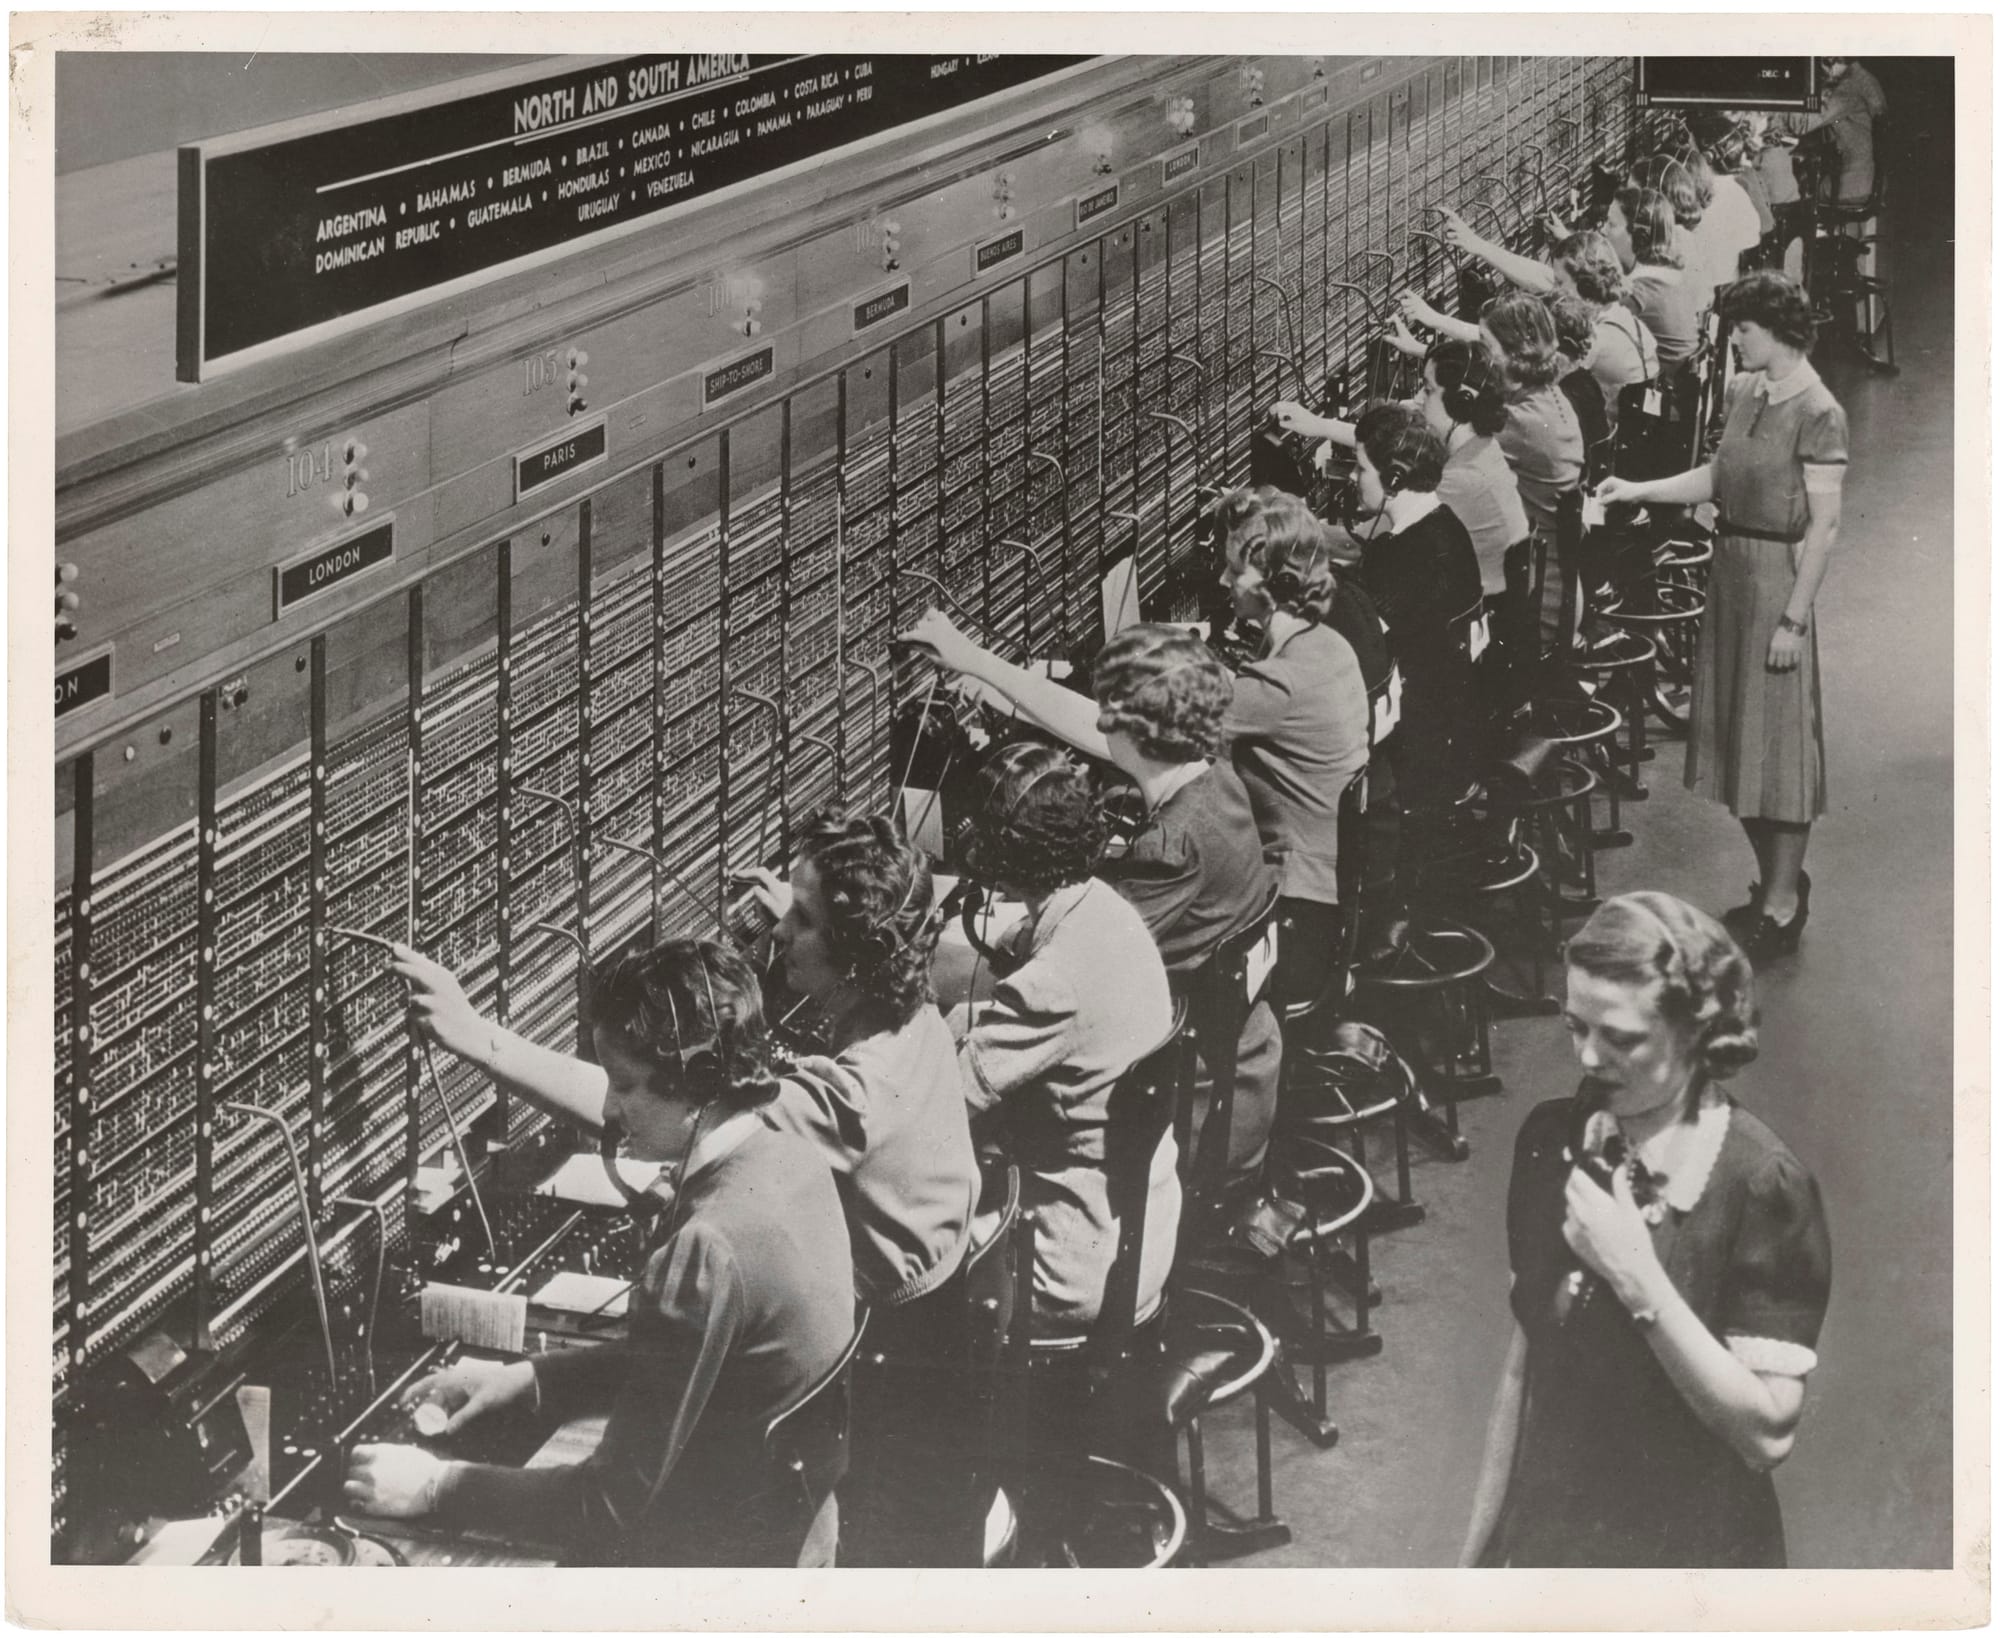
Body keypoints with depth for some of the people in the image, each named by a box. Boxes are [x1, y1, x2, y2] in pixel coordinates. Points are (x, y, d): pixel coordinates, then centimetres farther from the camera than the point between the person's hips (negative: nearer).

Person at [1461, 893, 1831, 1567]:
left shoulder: (1764, 1187, -18)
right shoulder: (1551, 1140, -2)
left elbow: (1770, 1433, -21)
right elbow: (1524, 1366, 6)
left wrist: (1638, 1282, -27)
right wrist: (1479, 1552, 8)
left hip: (1692, 1558, -4)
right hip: (1549, 1539, 4)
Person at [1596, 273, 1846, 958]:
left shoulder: (1816, 413, -16)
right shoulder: (1744, 392, 6)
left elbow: (1823, 526, -17)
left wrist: (1795, 618, -18)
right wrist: (1639, 490, 5)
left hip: (1778, 574, -8)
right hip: (1730, 568, 8)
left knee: (1778, 739, 0)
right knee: (1739, 737, 14)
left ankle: (1783, 905, 8)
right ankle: (1776, 882, 27)